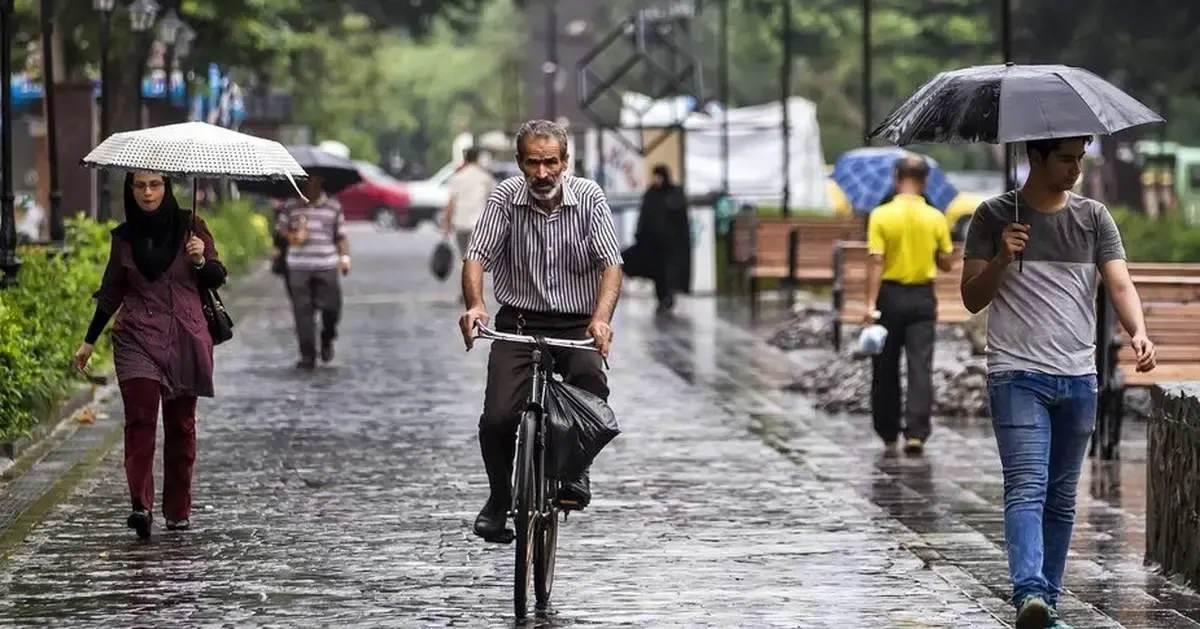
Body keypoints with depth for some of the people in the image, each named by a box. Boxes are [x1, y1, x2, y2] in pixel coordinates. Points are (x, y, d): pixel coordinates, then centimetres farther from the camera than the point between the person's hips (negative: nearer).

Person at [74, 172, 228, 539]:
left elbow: (216, 278, 5)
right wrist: (89, 340, 16)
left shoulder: (190, 227, 3)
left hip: (185, 339, 0)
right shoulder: (124, 237, 8)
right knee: (140, 418, -15)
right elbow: (111, 292, 16)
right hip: (138, 339, 0)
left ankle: (178, 509, 17)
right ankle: (141, 505, -24)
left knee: (180, 423, 6)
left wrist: (201, 260, -16)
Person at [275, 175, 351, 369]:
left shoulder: (334, 207, 9)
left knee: (331, 307, -4)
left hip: (327, 267, 0)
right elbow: (280, 228, 11)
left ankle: (327, 340, 27)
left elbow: (341, 236, 10)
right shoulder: (291, 207, 8)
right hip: (299, 267, 0)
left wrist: (345, 257, -2)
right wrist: (291, 236, -9)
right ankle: (307, 355, 3)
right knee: (303, 311, -3)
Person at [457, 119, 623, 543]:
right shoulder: (506, 197, -5)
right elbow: (477, 256, -12)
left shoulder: (589, 198, -6)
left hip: (577, 325, 0)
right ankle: (499, 499, 11)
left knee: (590, 379, -31)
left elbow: (610, 264, -13)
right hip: (519, 323, 0)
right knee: (498, 418, -16)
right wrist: (474, 305, -33)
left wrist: (601, 318, -31)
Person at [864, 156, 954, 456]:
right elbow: (946, 263, 4)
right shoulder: (935, 218, -2)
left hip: (890, 296, -1)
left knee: (886, 370, 11)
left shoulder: (881, 216, -8)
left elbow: (876, 262, -13)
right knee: (921, 368, -1)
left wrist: (871, 303, -14)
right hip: (922, 298, 1)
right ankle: (916, 432, -13)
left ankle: (889, 436, 19)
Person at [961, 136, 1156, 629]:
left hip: (1078, 379, 4)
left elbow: (1119, 284, -2)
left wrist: (1138, 332, -22)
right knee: (1027, 487, -18)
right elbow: (972, 299, 2)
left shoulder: (1094, 218, 9)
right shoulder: (994, 217, 1)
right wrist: (1001, 259, -16)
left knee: (1062, 498, 9)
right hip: (1017, 375, -4)